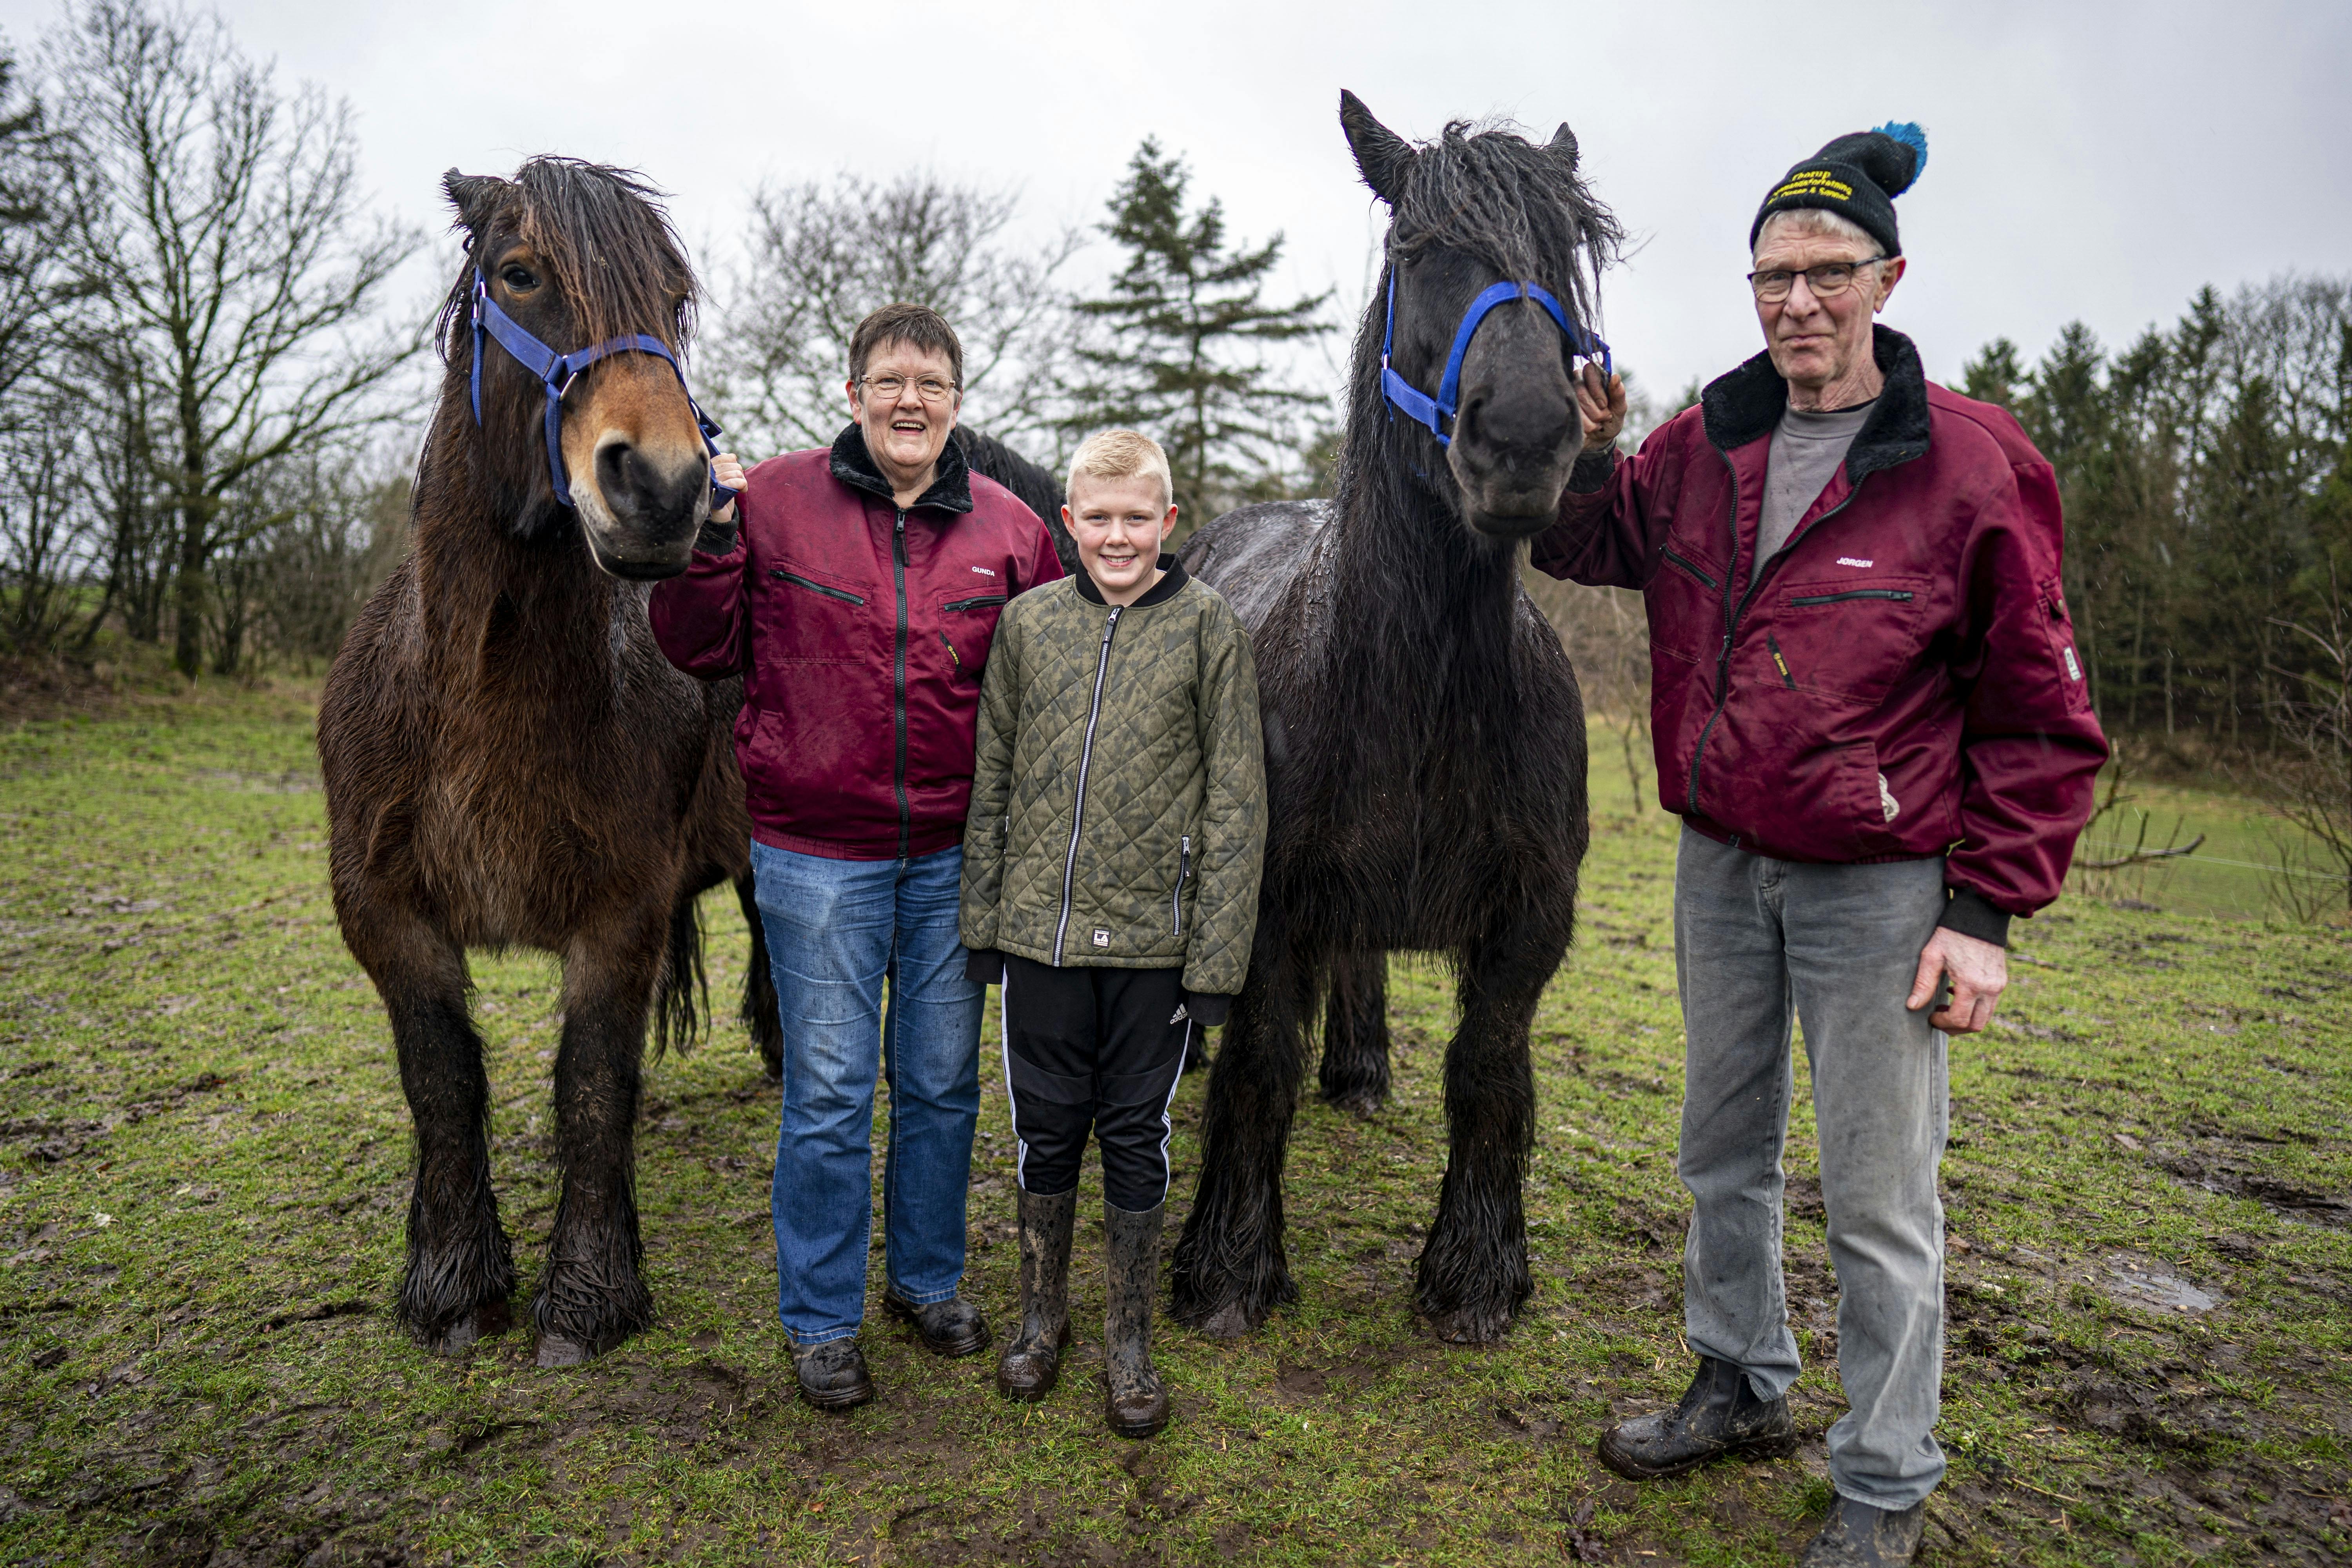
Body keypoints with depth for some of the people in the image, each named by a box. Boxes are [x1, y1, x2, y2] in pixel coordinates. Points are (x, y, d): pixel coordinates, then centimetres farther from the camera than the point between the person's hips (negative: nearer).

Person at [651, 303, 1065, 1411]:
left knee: (943, 1081, 15)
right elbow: (699, 651, 1)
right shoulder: (772, 502, -3)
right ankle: (821, 1320, 26)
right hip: (817, 852, -2)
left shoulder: (1008, 528, 2)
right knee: (829, 1091, 5)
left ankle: (929, 1279, 37)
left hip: (952, 853, 3)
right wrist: (707, 540, -14)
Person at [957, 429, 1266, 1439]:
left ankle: (1129, 1342, 29)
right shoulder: (1028, 621, 4)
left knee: (1136, 1135, 10)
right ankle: (1042, 1316, 36)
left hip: (1153, 937, -2)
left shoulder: (1210, 627, -4)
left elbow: (1236, 804, -4)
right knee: (1046, 1128, 14)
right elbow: (992, 780, 8)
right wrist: (981, 921, 7)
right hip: (1041, 928, 2)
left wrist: (1216, 956, -8)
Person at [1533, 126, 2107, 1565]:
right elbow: (1584, 547, 17)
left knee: (1879, 1201, 5)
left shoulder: (1974, 467, -11)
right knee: (1726, 1153, 19)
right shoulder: (1703, 448, 2)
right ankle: (1744, 1389, 41)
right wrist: (1591, 456, -5)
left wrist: (1987, 914, -12)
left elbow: (2042, 719, -8)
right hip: (1719, 865, 5)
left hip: (1879, 884, -5)